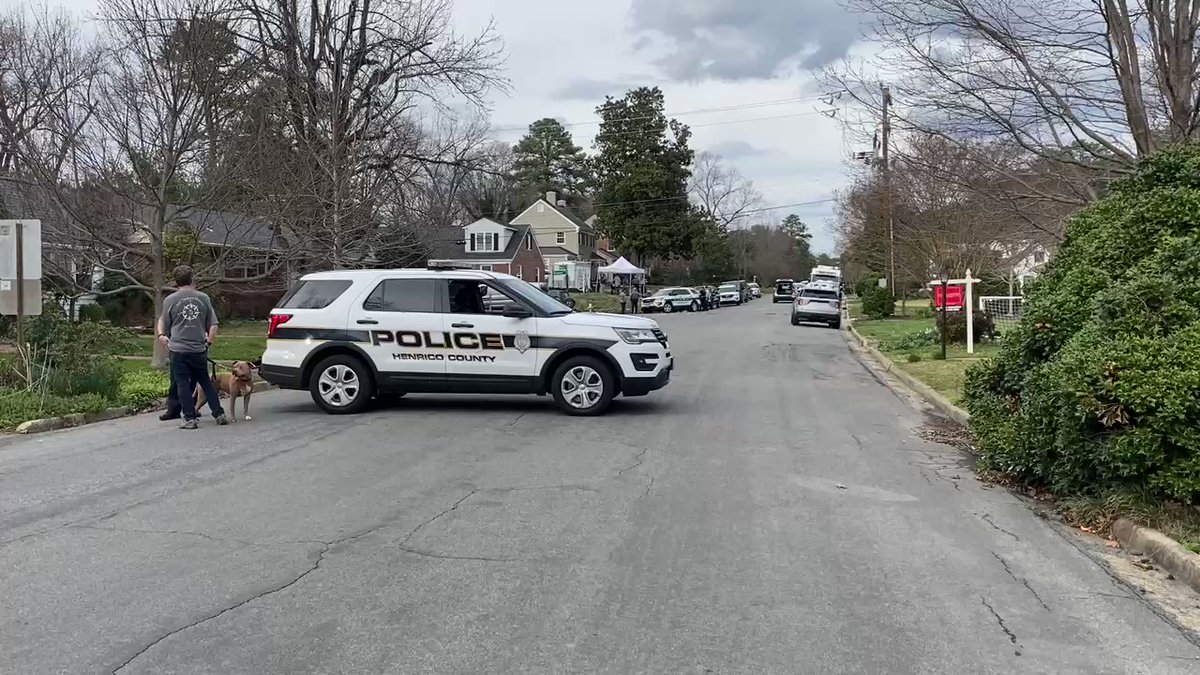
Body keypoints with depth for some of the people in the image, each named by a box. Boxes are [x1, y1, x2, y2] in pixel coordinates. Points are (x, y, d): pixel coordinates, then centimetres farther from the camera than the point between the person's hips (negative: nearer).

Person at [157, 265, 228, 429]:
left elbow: (165, 324, 7)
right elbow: (213, 325, 7)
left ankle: (190, 418, 0)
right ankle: (219, 414, 13)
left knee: (182, 384, 3)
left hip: (178, 349, -3)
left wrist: (162, 335, 26)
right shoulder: (203, 298, 4)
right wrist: (209, 341, 18)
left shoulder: (169, 300, -2)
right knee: (206, 381, 15)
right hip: (199, 349, 3)